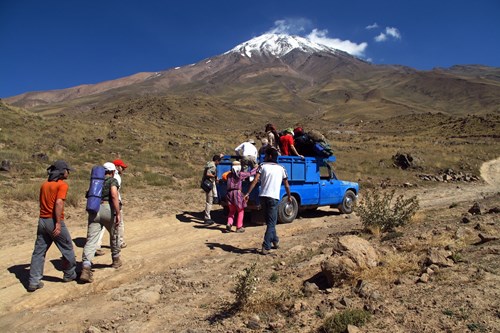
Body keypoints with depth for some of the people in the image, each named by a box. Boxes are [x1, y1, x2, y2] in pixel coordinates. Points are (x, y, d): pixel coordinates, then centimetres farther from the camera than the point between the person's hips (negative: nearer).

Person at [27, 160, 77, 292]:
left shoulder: (44, 184, 12)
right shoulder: (62, 184, -10)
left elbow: (41, 201, 14)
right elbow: (59, 203, -21)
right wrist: (58, 223, -22)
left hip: (42, 220, 7)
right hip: (54, 221, -7)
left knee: (39, 251, 9)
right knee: (67, 248, 11)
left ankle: (34, 281, 10)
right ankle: (69, 274, 24)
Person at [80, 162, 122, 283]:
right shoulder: (112, 180, 3)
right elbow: (114, 196, -13)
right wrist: (118, 213, -16)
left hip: (94, 210, 4)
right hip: (107, 209, -4)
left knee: (91, 240, -4)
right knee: (114, 235, 20)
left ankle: (86, 269, -19)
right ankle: (116, 260, 36)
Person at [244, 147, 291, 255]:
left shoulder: (263, 166, 6)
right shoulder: (281, 169, 9)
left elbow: (255, 181, -6)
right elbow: (286, 185, 13)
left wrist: (247, 193, -6)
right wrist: (289, 197, 28)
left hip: (263, 197, 2)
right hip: (274, 198, -2)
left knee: (270, 221, 20)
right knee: (271, 223, 2)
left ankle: (275, 241, 31)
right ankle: (265, 247, -7)